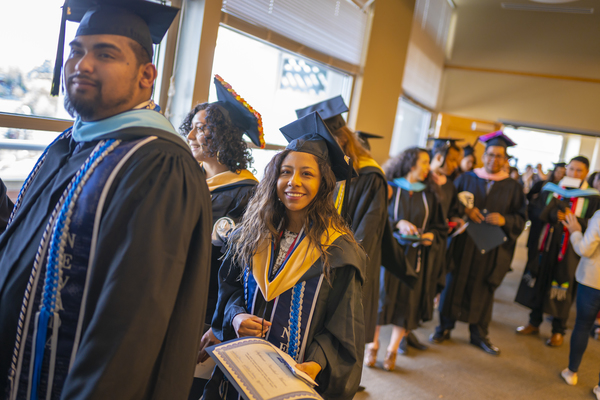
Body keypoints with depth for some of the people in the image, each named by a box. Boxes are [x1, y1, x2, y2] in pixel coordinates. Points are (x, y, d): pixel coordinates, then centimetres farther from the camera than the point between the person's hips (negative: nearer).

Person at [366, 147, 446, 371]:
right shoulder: (389, 188, 0)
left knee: (407, 303, 3)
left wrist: (432, 236, -9)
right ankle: (373, 346, 16)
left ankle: (393, 350, 19)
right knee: (381, 297, -3)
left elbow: (440, 227, 11)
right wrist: (397, 224, -19)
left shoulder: (430, 195, 9)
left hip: (416, 257, 3)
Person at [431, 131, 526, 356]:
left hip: (492, 247, 0)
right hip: (463, 244, 0)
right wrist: (465, 211, -17)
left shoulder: (512, 187, 5)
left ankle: (479, 333, 24)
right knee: (454, 284, 5)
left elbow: (521, 219, 4)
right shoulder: (466, 179, 4)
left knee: (483, 290, 8)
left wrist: (504, 220, -16)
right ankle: (445, 327, 20)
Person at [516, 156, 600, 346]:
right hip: (547, 243, 3)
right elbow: (540, 212, -3)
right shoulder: (551, 189, 7)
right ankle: (534, 323, 24)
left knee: (562, 288, 2)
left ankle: (558, 330, 18)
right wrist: (555, 214, -21)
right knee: (539, 281, 8)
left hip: (570, 248, -3)